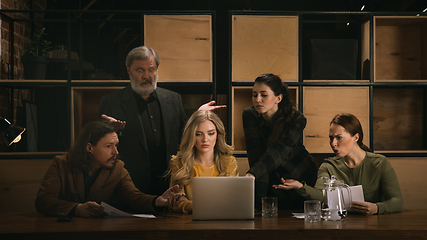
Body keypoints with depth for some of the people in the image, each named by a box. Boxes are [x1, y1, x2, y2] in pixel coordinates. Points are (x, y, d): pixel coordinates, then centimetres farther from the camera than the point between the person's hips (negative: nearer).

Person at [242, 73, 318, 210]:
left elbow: (278, 151, -35)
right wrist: (261, 197, -32)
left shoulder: (297, 120, -20)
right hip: (272, 181, 1)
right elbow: (256, 155, -23)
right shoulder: (250, 115, -15)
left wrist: (252, 174, -52)